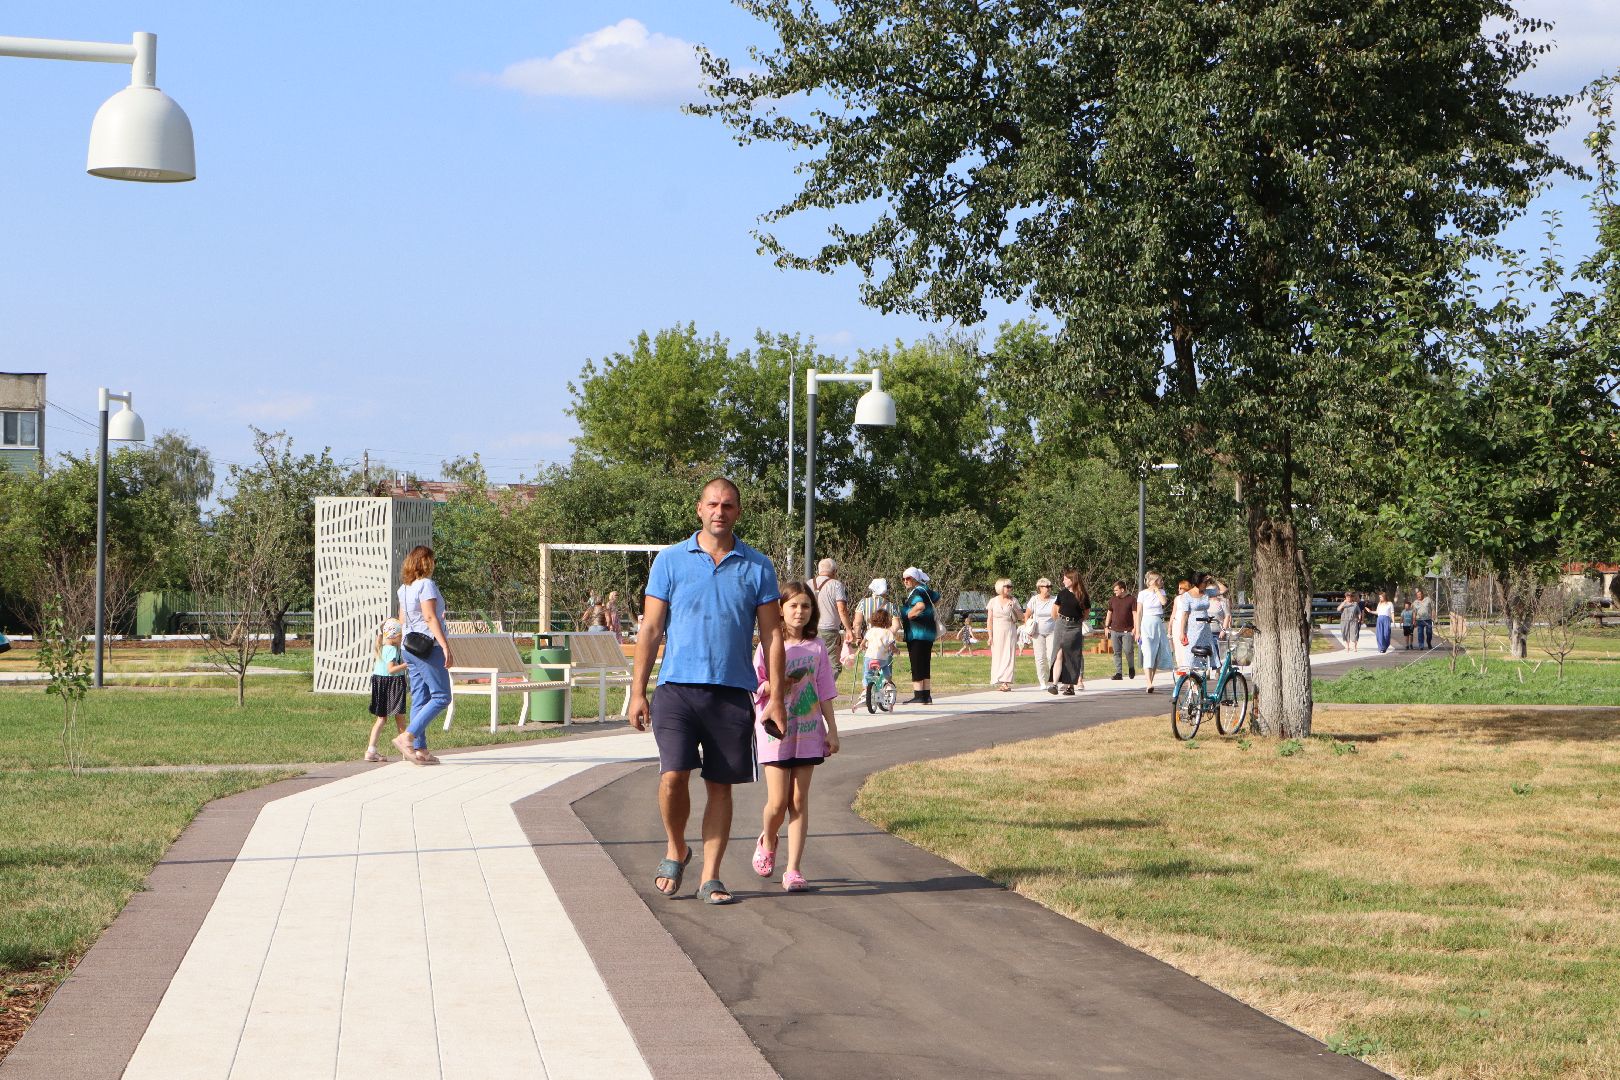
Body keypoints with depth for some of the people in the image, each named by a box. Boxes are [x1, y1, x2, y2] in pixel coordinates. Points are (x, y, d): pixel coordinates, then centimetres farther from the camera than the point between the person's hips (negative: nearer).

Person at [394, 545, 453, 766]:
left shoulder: (404, 589, 12)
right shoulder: (426, 585, -12)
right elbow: (430, 617, -20)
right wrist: (445, 646, -24)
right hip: (429, 647, -9)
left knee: (419, 699, 9)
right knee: (441, 697, -6)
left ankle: (419, 749, 7)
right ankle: (407, 738, -15)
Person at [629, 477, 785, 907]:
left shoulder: (757, 568, 7)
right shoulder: (670, 560, 5)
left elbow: (772, 635, 8)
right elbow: (650, 629, 6)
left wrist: (776, 698, 1)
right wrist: (637, 691, 0)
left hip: (733, 693, 1)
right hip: (677, 687, -1)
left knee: (720, 786, 3)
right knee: (673, 776, -13)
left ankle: (710, 878, 11)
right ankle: (675, 851, 13)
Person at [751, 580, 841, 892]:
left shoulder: (817, 647, 5)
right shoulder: (768, 646, -1)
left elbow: (825, 693, 8)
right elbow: (753, 688, 1)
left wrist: (832, 730, 5)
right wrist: (776, 685, -18)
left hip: (808, 731, 2)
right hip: (775, 731, -2)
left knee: (799, 800, 0)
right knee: (778, 801, -5)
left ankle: (793, 869, 2)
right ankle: (767, 841, 28)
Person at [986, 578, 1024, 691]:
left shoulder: (1013, 601, 7)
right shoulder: (993, 601, 5)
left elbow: (1021, 617, 8)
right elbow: (989, 620, 4)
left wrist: (1014, 608, -8)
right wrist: (990, 636, -3)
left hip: (1010, 632, 0)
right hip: (997, 632, 0)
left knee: (1009, 656, -9)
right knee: (997, 656, -1)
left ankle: (1006, 682, -13)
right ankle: (999, 682, 3)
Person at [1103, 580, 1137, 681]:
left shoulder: (1132, 599, -1)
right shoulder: (1112, 600, 12)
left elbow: (1135, 614, -3)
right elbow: (1109, 613, 19)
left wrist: (1135, 628, -10)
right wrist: (1106, 626, 14)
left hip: (1127, 631, -4)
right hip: (1115, 630, 4)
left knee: (1128, 651, -8)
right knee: (1117, 652, 2)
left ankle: (1131, 668, 18)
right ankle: (1118, 673, 4)